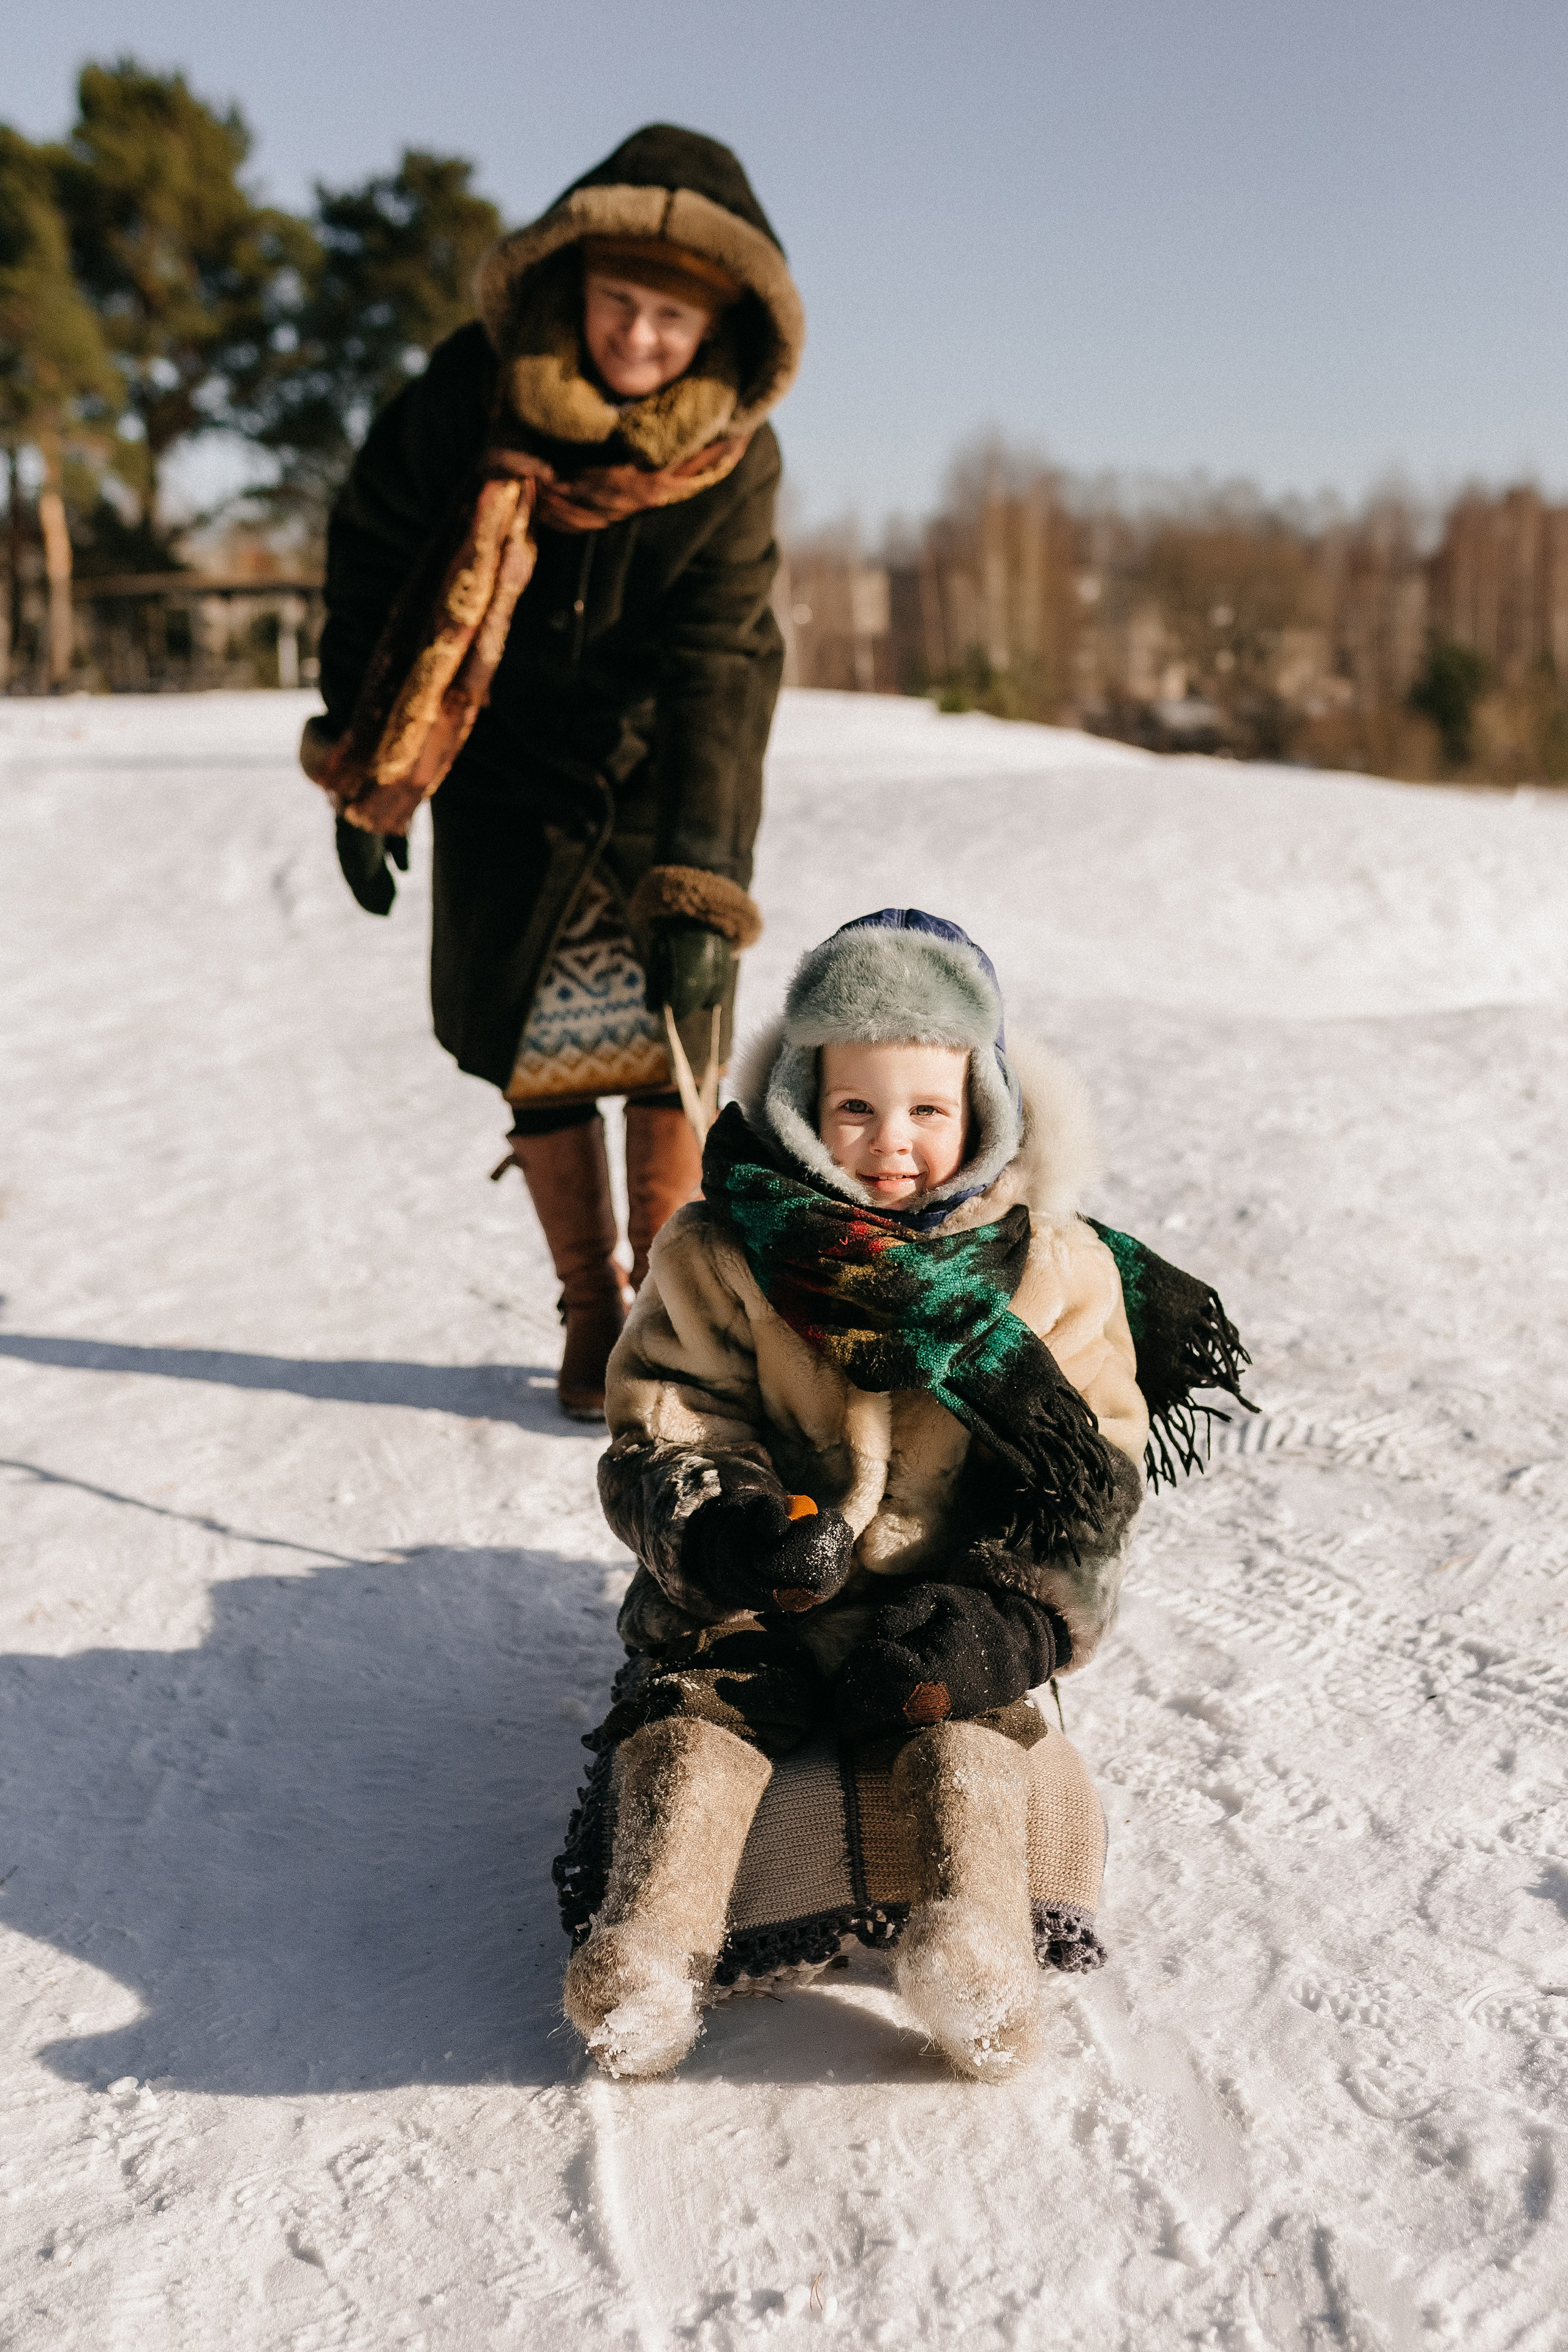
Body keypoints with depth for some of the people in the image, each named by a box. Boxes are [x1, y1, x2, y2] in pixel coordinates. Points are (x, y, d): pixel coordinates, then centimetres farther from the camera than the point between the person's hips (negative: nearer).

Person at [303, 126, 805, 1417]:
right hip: (504, 763, 1)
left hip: (668, 768, -1)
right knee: (533, 1037, 1)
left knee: (670, 1034, -8)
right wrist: (367, 772, -3)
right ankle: (592, 1312, 16)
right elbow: (370, 557, -4)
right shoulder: (472, 390, -17)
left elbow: (711, 673, -25)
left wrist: (698, 891, -34)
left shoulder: (734, 458, -18)